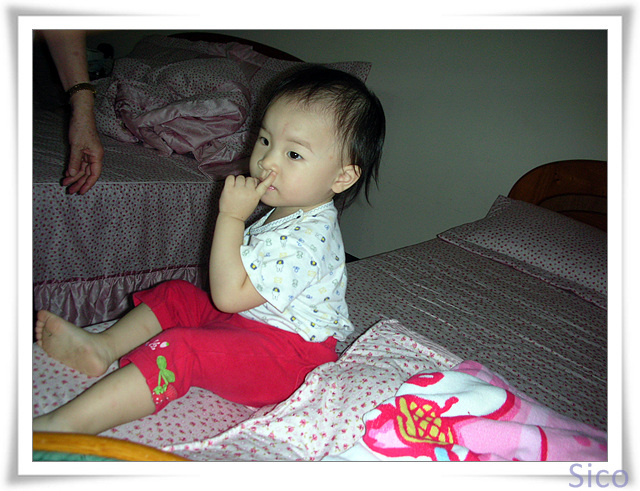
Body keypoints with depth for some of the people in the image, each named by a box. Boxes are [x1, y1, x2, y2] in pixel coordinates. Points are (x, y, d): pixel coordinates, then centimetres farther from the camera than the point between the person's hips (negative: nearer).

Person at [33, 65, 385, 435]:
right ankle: (103, 347, 9)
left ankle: (63, 425, -25)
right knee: (177, 295, 14)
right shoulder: (286, 210, 4)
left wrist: (231, 217, -27)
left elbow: (229, 293, -28)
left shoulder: (304, 239, -30)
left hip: (287, 356, -10)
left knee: (181, 350, -28)